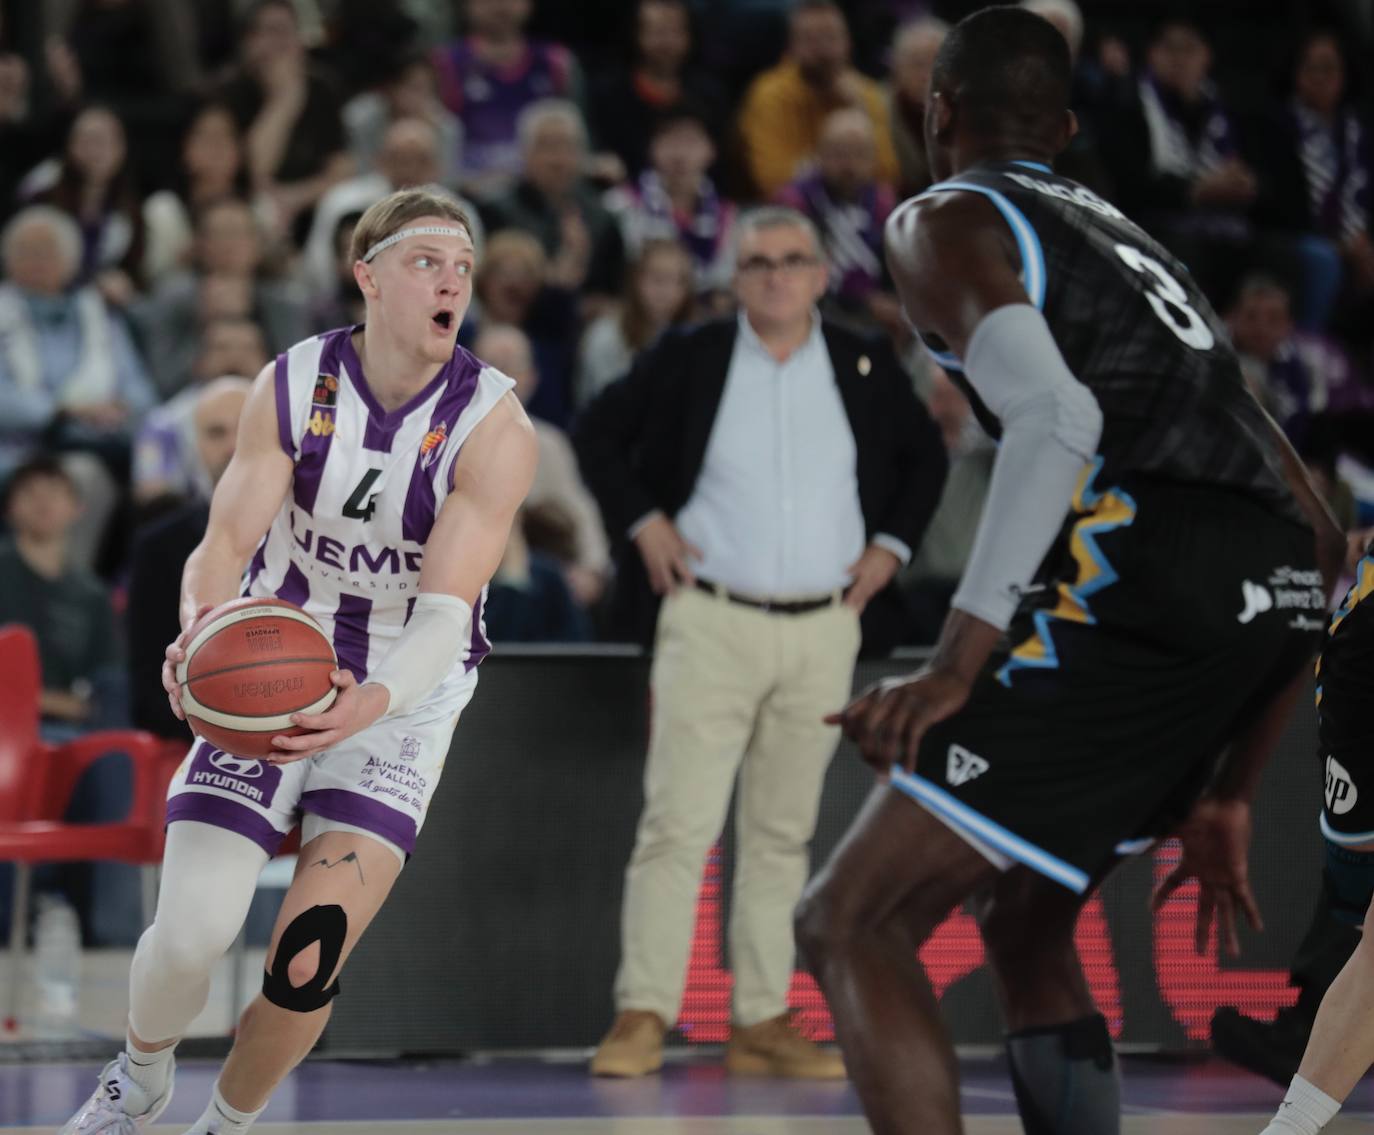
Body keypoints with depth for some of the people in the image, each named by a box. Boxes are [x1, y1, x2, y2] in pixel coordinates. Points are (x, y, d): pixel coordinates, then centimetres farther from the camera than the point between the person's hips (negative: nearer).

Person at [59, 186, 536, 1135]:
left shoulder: (494, 426, -16)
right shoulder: (292, 387, -10)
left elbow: (446, 611, -23)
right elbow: (225, 540, -16)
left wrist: (369, 703, -44)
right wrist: (201, 624, -40)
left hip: (401, 701, -1)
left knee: (303, 970, -15)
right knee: (187, 938, -13)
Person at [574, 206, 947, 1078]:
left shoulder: (866, 368, 7)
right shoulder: (688, 361, 1)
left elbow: (926, 457, 20)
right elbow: (599, 433, 9)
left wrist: (891, 546, 8)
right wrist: (642, 522, -1)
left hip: (823, 631, 3)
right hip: (712, 622, -2)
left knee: (783, 834, 7)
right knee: (680, 823, -8)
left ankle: (764, 1024, 11)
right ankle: (643, 1016, -7)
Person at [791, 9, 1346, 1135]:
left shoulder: (947, 220, 10)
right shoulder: (1132, 244, 34)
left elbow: (1056, 418, -13)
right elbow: (1323, 539, 32)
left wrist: (953, 672, -17)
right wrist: (1232, 792, 35)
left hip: (1135, 578, -8)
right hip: (1276, 597, 8)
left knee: (850, 924, -2)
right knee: (1023, 924, 26)